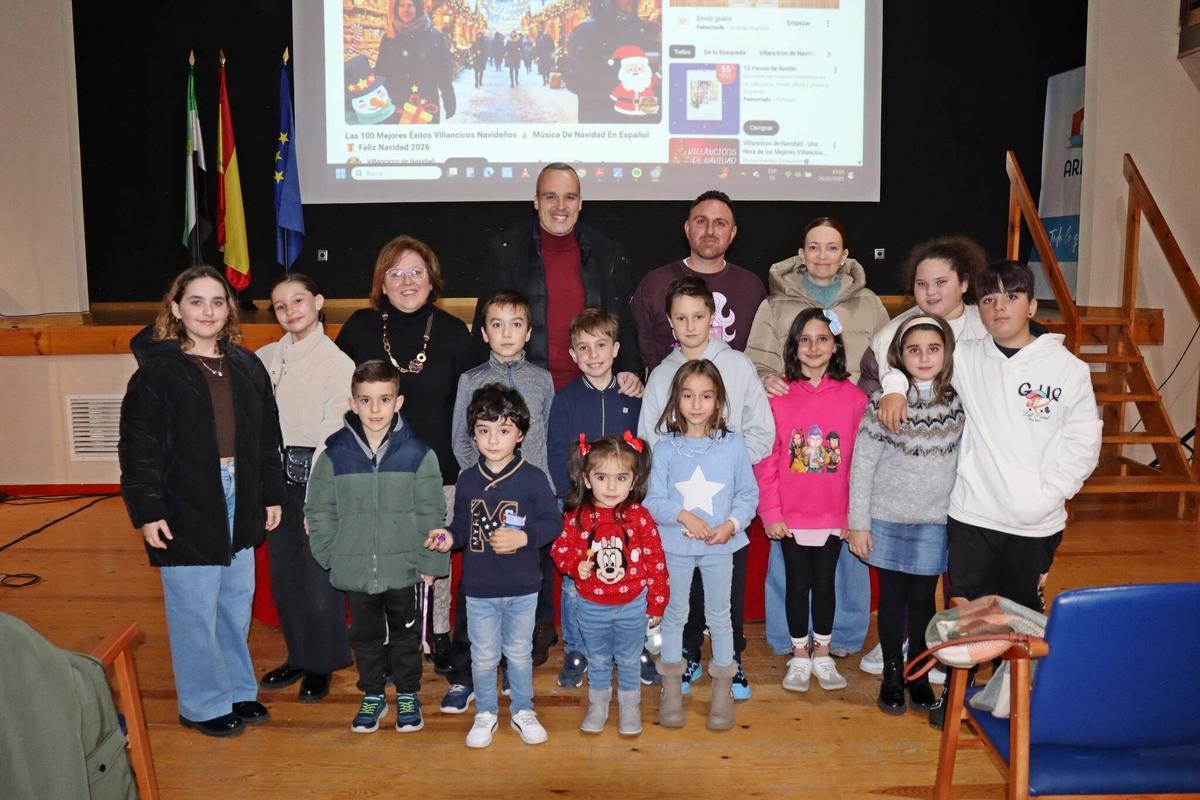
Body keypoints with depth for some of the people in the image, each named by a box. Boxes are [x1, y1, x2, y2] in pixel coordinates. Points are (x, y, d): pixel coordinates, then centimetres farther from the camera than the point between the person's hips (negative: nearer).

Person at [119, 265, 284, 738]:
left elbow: (267, 437, 12)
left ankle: (238, 691, 31)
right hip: (185, 505, -5)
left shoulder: (246, 366, 8)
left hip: (239, 501, 5)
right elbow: (137, 447, -8)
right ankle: (203, 705, 19)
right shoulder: (156, 370, -6)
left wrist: (271, 495, 10)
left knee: (237, 601, 14)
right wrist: (146, 511, -13)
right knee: (195, 610, 2)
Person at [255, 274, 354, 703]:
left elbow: (333, 432, -10)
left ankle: (321, 664, 19)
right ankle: (298, 655, 31)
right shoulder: (265, 358, 8)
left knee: (319, 574, -1)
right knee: (282, 571, 13)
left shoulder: (338, 362, -7)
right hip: (277, 474, 5)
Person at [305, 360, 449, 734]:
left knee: (405, 634, 16)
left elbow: (431, 513, -5)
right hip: (354, 572, 1)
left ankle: (407, 694, 36)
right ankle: (372, 695, 37)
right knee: (365, 636, 18)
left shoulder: (417, 454, -8)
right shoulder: (335, 454, -4)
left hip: (404, 569, -1)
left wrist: (431, 561, -6)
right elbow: (319, 512, 2)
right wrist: (330, 556, -3)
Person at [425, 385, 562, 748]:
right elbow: (462, 525, 7)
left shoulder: (533, 478, -10)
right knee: (483, 656, 14)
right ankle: (485, 714, 33)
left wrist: (523, 536, -24)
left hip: (522, 588, -2)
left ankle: (522, 711, 34)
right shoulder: (467, 480, -1)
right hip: (479, 588, 2)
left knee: (519, 653, 15)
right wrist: (449, 538, -14)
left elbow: (553, 523, -9)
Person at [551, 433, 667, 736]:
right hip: (592, 606, 1)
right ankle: (598, 706, 41)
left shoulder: (639, 517, -14)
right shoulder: (576, 516, -13)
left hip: (633, 605, -1)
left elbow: (655, 560, -7)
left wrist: (657, 603, -4)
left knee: (629, 660, 18)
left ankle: (630, 707, 39)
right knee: (597, 660, 21)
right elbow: (561, 548, -1)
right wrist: (575, 564, -23)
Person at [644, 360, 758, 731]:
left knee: (719, 616, 12)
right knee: (674, 614, 12)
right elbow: (653, 500, -5)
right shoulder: (665, 448, -6)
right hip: (676, 546, 0)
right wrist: (682, 515, -21)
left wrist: (732, 524, -16)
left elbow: (749, 494, -1)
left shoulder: (733, 444, -5)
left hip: (719, 547, 0)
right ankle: (671, 688, 28)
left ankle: (723, 688, 29)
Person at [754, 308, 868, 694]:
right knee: (797, 584, 10)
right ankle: (799, 656, 26)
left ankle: (822, 654, 30)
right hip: (790, 515, 0)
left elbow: (861, 460, -1)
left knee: (825, 583, 12)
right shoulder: (778, 396, -5)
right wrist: (771, 512, -7)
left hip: (834, 515, 1)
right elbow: (765, 459, -4)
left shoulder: (853, 397, -3)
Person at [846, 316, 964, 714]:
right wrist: (857, 523, -7)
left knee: (923, 598, 11)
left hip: (936, 521, 1)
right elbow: (862, 462, -6)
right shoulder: (883, 401, -8)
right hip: (889, 518, -1)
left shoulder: (959, 401, -2)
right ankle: (892, 674, 26)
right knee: (892, 596, 10)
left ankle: (919, 673, 29)